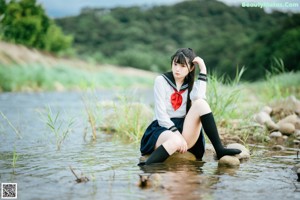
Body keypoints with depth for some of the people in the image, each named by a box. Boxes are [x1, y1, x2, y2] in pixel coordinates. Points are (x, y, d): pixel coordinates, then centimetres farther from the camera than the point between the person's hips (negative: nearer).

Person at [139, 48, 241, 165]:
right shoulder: (161, 80, 0)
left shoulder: (192, 85, 11)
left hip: (184, 129, 4)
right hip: (163, 129, -4)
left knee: (200, 104, -22)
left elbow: (199, 99, -17)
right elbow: (161, 115, -9)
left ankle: (219, 150, -26)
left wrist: (203, 70, -11)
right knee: (176, 141, -40)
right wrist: (177, 134, -20)